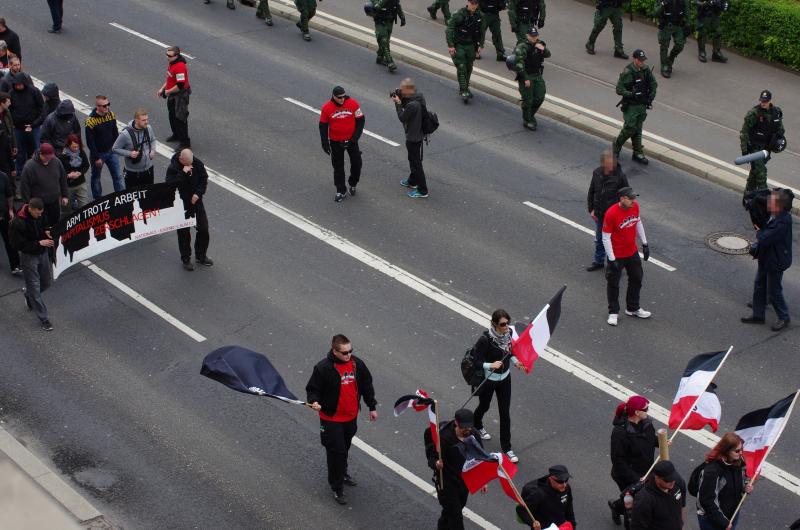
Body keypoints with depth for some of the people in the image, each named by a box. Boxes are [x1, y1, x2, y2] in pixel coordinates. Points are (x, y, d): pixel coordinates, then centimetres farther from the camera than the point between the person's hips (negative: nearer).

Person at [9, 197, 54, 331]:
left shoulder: (42, 214, -10)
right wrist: (39, 243, -27)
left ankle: (28, 293, 49)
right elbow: (17, 244, -23)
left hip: (43, 253, 6)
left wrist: (46, 231, -13)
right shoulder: (18, 223, -28)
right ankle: (43, 319, 14)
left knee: (47, 281, 19)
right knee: (35, 287, 4)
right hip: (28, 256, -6)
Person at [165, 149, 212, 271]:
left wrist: (198, 193, -12)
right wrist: (183, 173, -39)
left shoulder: (198, 164, -9)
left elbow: (204, 179, 3)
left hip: (196, 200, 4)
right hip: (182, 204, -4)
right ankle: (186, 259, 22)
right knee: (184, 233, 6)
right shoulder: (173, 168, -22)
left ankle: (201, 256, 30)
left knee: (203, 229, 10)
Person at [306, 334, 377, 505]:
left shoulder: (357, 364, -6)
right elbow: (313, 388, -11)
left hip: (351, 416, 5)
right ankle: (337, 488, 11)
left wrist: (372, 407, 13)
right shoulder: (323, 368, -22)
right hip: (331, 419, -5)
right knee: (336, 451, -3)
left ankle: (342, 472, 49)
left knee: (345, 447, 24)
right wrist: (314, 401, -32)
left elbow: (366, 385, 8)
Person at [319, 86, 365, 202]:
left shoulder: (353, 104, -13)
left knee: (356, 163, 7)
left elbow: (360, 120, -4)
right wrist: (325, 143, -5)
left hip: (351, 140, 0)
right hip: (335, 142, 0)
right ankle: (341, 191, 20)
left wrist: (355, 137, -11)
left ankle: (353, 184, 33)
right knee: (338, 167, 7)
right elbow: (323, 126, -2)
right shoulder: (327, 108, -12)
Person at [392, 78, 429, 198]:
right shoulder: (419, 97, -3)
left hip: (413, 137, -10)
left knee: (416, 163, 3)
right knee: (413, 160, 27)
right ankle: (412, 181, 46)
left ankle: (422, 191, 12)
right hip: (417, 134, 10)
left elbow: (402, 118, -20)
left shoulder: (412, 105, -33)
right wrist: (401, 100, -3)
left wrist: (398, 103, -13)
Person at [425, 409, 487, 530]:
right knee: (455, 515, -5)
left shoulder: (474, 435, -8)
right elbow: (431, 459, -22)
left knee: (451, 511, 22)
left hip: (465, 481, 6)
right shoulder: (444, 438, -26)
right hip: (447, 482, -6)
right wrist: (436, 464, -46)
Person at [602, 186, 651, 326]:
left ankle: (633, 309, 39)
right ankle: (613, 312, 26)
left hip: (632, 252, 7)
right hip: (617, 255, -7)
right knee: (613, 283, 8)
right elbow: (606, 238, -22)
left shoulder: (635, 206, -9)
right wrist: (612, 260, -20)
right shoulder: (611, 214, -28)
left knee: (636, 279, 20)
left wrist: (644, 243, 12)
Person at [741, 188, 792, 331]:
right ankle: (758, 315, 33)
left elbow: (764, 239, -33)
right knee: (759, 287, 19)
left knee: (774, 292, 7)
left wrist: (759, 233, -14)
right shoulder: (774, 217, -3)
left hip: (775, 263, -9)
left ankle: (784, 318, 25)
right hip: (766, 259, 9)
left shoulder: (782, 223, -33)